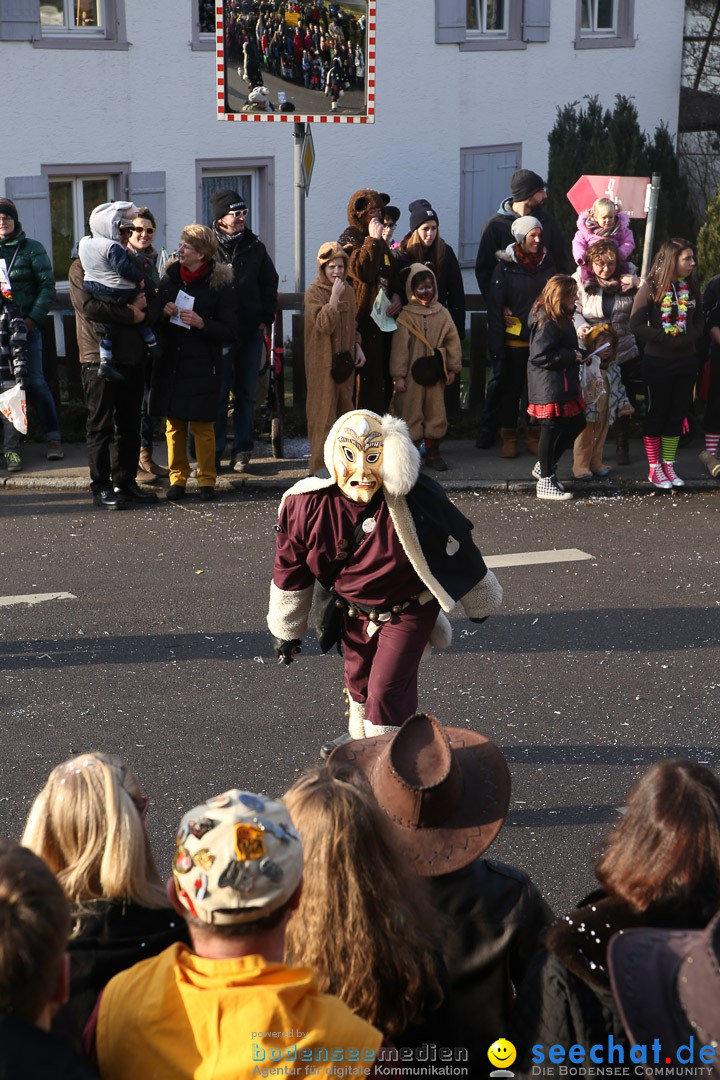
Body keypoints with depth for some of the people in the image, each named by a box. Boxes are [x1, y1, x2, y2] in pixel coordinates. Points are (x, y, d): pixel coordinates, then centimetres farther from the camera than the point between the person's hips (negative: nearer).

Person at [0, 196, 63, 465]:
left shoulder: (31, 248, 2)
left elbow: (47, 286, -3)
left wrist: (33, 319, -12)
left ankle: (52, 438, 5)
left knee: (34, 381, -4)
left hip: (27, 325, -3)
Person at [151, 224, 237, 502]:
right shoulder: (170, 276, 9)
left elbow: (229, 330, -6)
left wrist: (201, 323, -20)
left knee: (202, 424, -1)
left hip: (202, 366, -4)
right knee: (173, 422, 5)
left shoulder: (220, 283, -4)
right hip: (170, 362, 4)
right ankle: (177, 477, 15)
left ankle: (206, 479, 11)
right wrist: (164, 312, -4)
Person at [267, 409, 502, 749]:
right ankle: (360, 738, 53)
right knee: (357, 676, 25)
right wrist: (284, 629, 5)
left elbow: (456, 548, -13)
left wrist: (479, 601, 3)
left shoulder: (417, 501, -31)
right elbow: (290, 570, -6)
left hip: (407, 610, -4)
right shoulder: (308, 504, -23)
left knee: (387, 688, -13)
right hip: (353, 609, 4)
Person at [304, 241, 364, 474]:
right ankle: (321, 466, -2)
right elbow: (324, 325, -22)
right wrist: (334, 297, -23)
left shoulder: (348, 291, 9)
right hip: (323, 362, -6)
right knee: (324, 412, -5)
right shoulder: (314, 293, -10)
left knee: (344, 408, 10)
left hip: (345, 360, 6)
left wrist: (357, 347, 8)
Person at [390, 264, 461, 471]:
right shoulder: (405, 316, -5)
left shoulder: (442, 314, 4)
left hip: (434, 373, 3)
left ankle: (433, 452, 17)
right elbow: (399, 346, -7)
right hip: (411, 374, -3)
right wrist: (398, 375, -10)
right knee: (411, 413, 1)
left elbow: (452, 341, 7)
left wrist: (453, 368, 4)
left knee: (436, 412, 7)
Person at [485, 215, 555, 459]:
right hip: (514, 339, -3)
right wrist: (496, 345, -12)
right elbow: (494, 306, -7)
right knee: (511, 388, 6)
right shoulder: (505, 266, -5)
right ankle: (508, 437, 15)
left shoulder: (546, 264, 5)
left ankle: (533, 436, 19)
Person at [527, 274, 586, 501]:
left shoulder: (561, 318, 12)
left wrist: (576, 353, 6)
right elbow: (539, 355, -24)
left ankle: (545, 466, 26)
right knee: (552, 430, -2)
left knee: (577, 423, 16)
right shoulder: (547, 322, -20)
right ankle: (546, 482, 10)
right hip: (550, 387, -11)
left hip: (564, 384, 11)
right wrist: (571, 356, -19)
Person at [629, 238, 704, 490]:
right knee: (657, 412, 6)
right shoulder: (651, 287, -12)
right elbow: (636, 324, -15)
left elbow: (699, 320, 10)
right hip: (658, 362, -5)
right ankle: (654, 469, 15)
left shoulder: (692, 287, 3)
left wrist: (691, 338, -10)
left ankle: (668, 466, 22)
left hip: (686, 361, 5)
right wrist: (666, 338, -19)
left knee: (678, 414, 10)